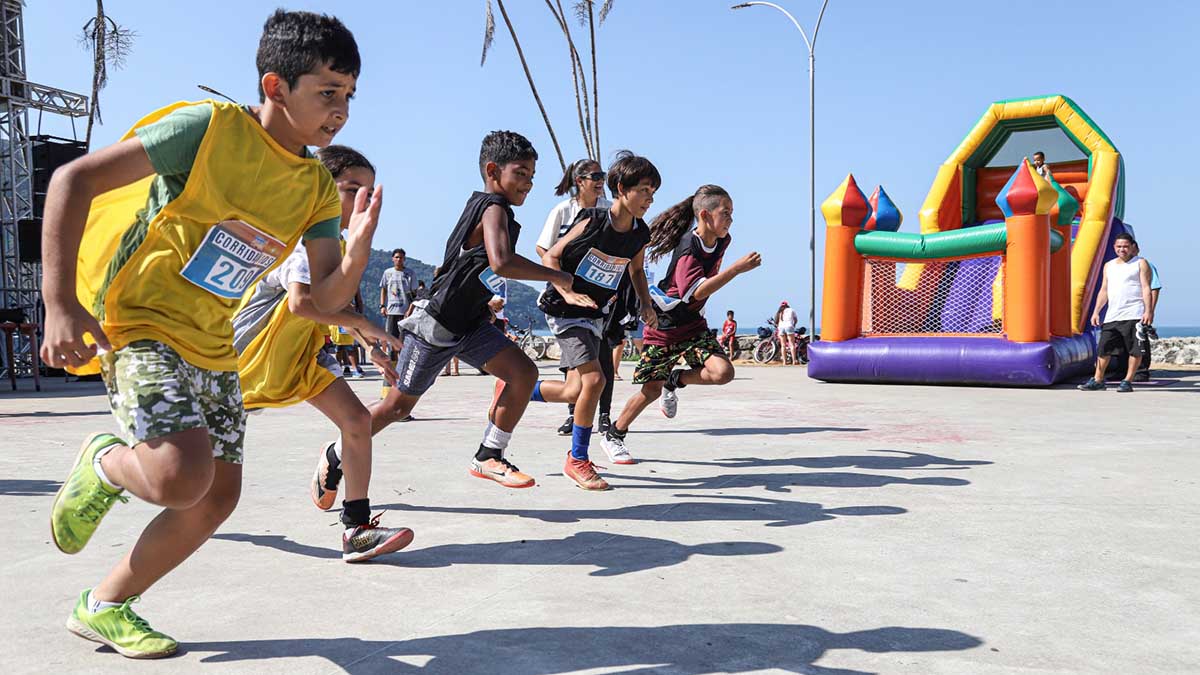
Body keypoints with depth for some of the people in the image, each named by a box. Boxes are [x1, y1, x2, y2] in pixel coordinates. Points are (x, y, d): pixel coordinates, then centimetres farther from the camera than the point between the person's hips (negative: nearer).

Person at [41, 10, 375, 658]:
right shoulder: (211, 128, -16)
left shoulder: (317, 187, 3)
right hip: (140, 324, -7)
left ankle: (103, 606, 28)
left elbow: (327, 297, -1)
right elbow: (75, 178, -16)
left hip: (212, 348, 7)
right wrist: (60, 301, -22)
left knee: (217, 497, 8)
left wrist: (360, 243, -22)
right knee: (181, 478, -26)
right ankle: (104, 463, 10)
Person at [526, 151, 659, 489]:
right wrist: (567, 290, -26)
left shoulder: (640, 233, 0)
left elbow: (636, 270, 19)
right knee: (594, 379, -18)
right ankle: (578, 460, -1)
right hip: (564, 310, -7)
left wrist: (647, 306, 5)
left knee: (575, 392, 4)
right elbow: (550, 257, -12)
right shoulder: (592, 221, -18)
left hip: (595, 315, 7)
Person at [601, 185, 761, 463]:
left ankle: (674, 382, 11)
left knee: (723, 372, -16)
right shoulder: (687, 248, -25)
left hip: (693, 325, 6)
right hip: (663, 326, -6)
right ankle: (613, 437, 20)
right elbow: (698, 291, -37)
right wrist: (737, 268, -40)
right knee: (651, 389, -1)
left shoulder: (721, 241, -2)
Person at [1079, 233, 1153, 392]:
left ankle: (1128, 381, 3)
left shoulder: (1140, 263, 4)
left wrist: (1148, 311, -13)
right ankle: (1098, 380, 7)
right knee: (1103, 348, 2)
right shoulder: (1109, 266, 19)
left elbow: (1146, 288, -4)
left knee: (1135, 349, -3)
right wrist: (1096, 312, 11)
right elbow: (1104, 291, 19)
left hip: (1134, 315, -5)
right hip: (1112, 316, 5)